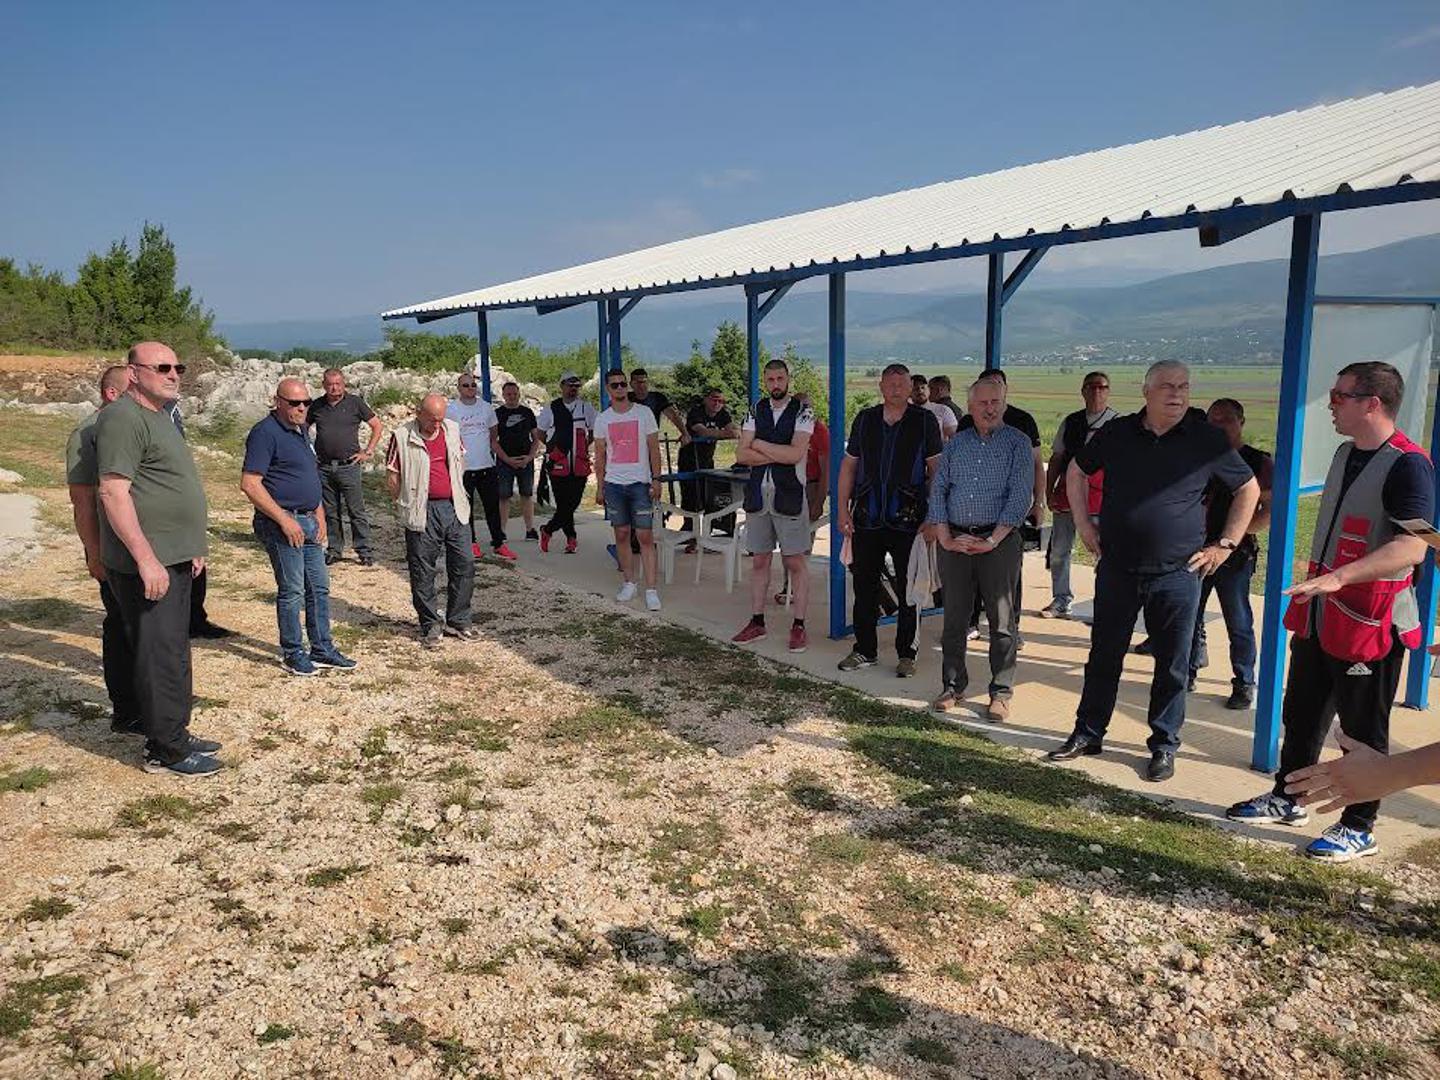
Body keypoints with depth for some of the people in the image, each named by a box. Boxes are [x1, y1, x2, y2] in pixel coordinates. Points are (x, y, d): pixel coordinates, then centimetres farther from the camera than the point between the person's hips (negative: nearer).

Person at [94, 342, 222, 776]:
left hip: (173, 560, 10)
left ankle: (175, 734, 29)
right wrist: (146, 559, -25)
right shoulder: (124, 418, -14)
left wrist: (191, 548, 23)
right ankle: (165, 751, 6)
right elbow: (113, 492, -22)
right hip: (147, 565, -10)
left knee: (175, 653, 17)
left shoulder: (159, 416, 18)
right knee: (160, 656, -3)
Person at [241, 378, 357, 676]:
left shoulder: (302, 430, 14)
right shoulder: (266, 433, -13)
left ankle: (322, 649, 23)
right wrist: (284, 520, -20)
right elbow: (249, 484, -19)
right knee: (292, 591, 0)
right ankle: (293, 653, 13)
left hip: (309, 521, 9)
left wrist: (320, 515, 13)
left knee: (319, 588, 12)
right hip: (282, 523, -9)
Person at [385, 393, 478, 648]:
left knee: (464, 565, 7)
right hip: (423, 514, -4)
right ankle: (431, 626, 16)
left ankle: (458, 621, 21)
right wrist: (408, 503, -1)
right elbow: (392, 478, -3)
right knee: (423, 572, 3)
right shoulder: (402, 437, -7)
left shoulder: (452, 430, 7)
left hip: (455, 509, 5)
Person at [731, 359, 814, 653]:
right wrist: (780, 454, -11)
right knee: (759, 560, 11)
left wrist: (759, 444, -8)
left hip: (789, 496, -4)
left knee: (795, 563, 1)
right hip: (758, 495, 4)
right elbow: (741, 455, -1)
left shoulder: (803, 412, -4)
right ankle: (757, 622, 20)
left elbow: (795, 454, -18)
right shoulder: (756, 411, 9)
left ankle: (799, 625, 9)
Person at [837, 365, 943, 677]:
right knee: (864, 586, 8)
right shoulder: (865, 419, 9)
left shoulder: (924, 421, 1)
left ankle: (906, 653, 17)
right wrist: (843, 509, 5)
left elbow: (936, 469, 1)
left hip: (908, 519, -3)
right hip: (868, 518, 3)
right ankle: (865, 650, 21)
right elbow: (849, 465, 12)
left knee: (909, 591, 5)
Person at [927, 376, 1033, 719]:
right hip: (954, 542, 3)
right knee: (954, 618, 8)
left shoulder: (1018, 443, 2)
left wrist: (992, 541, -13)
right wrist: (945, 538, -3)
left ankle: (1001, 693, 11)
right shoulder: (956, 443, 12)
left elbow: (1020, 497, -7)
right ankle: (953, 687, 19)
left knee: (1002, 620, 1)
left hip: (999, 541, -3)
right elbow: (938, 491, 8)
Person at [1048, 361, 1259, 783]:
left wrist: (1225, 544, 2)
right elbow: (1076, 471, 17)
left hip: (1178, 574, -1)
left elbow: (1249, 489, 7)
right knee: (1103, 656, 11)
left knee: (1172, 665, 7)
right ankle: (1088, 733, 25)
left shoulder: (1207, 440, -3)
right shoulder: (1116, 433, 1)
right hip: (1117, 570, 2)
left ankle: (1164, 746, 22)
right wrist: (1083, 523, 9)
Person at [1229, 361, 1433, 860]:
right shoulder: (1346, 452, 10)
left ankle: (1359, 828, 20)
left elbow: (1412, 546, -29)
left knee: (1363, 730, 5)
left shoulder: (1407, 465, -18)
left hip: (1368, 623, -8)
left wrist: (1337, 578, -38)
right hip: (1318, 615, 9)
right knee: (1301, 714, 18)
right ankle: (1286, 800, 33)